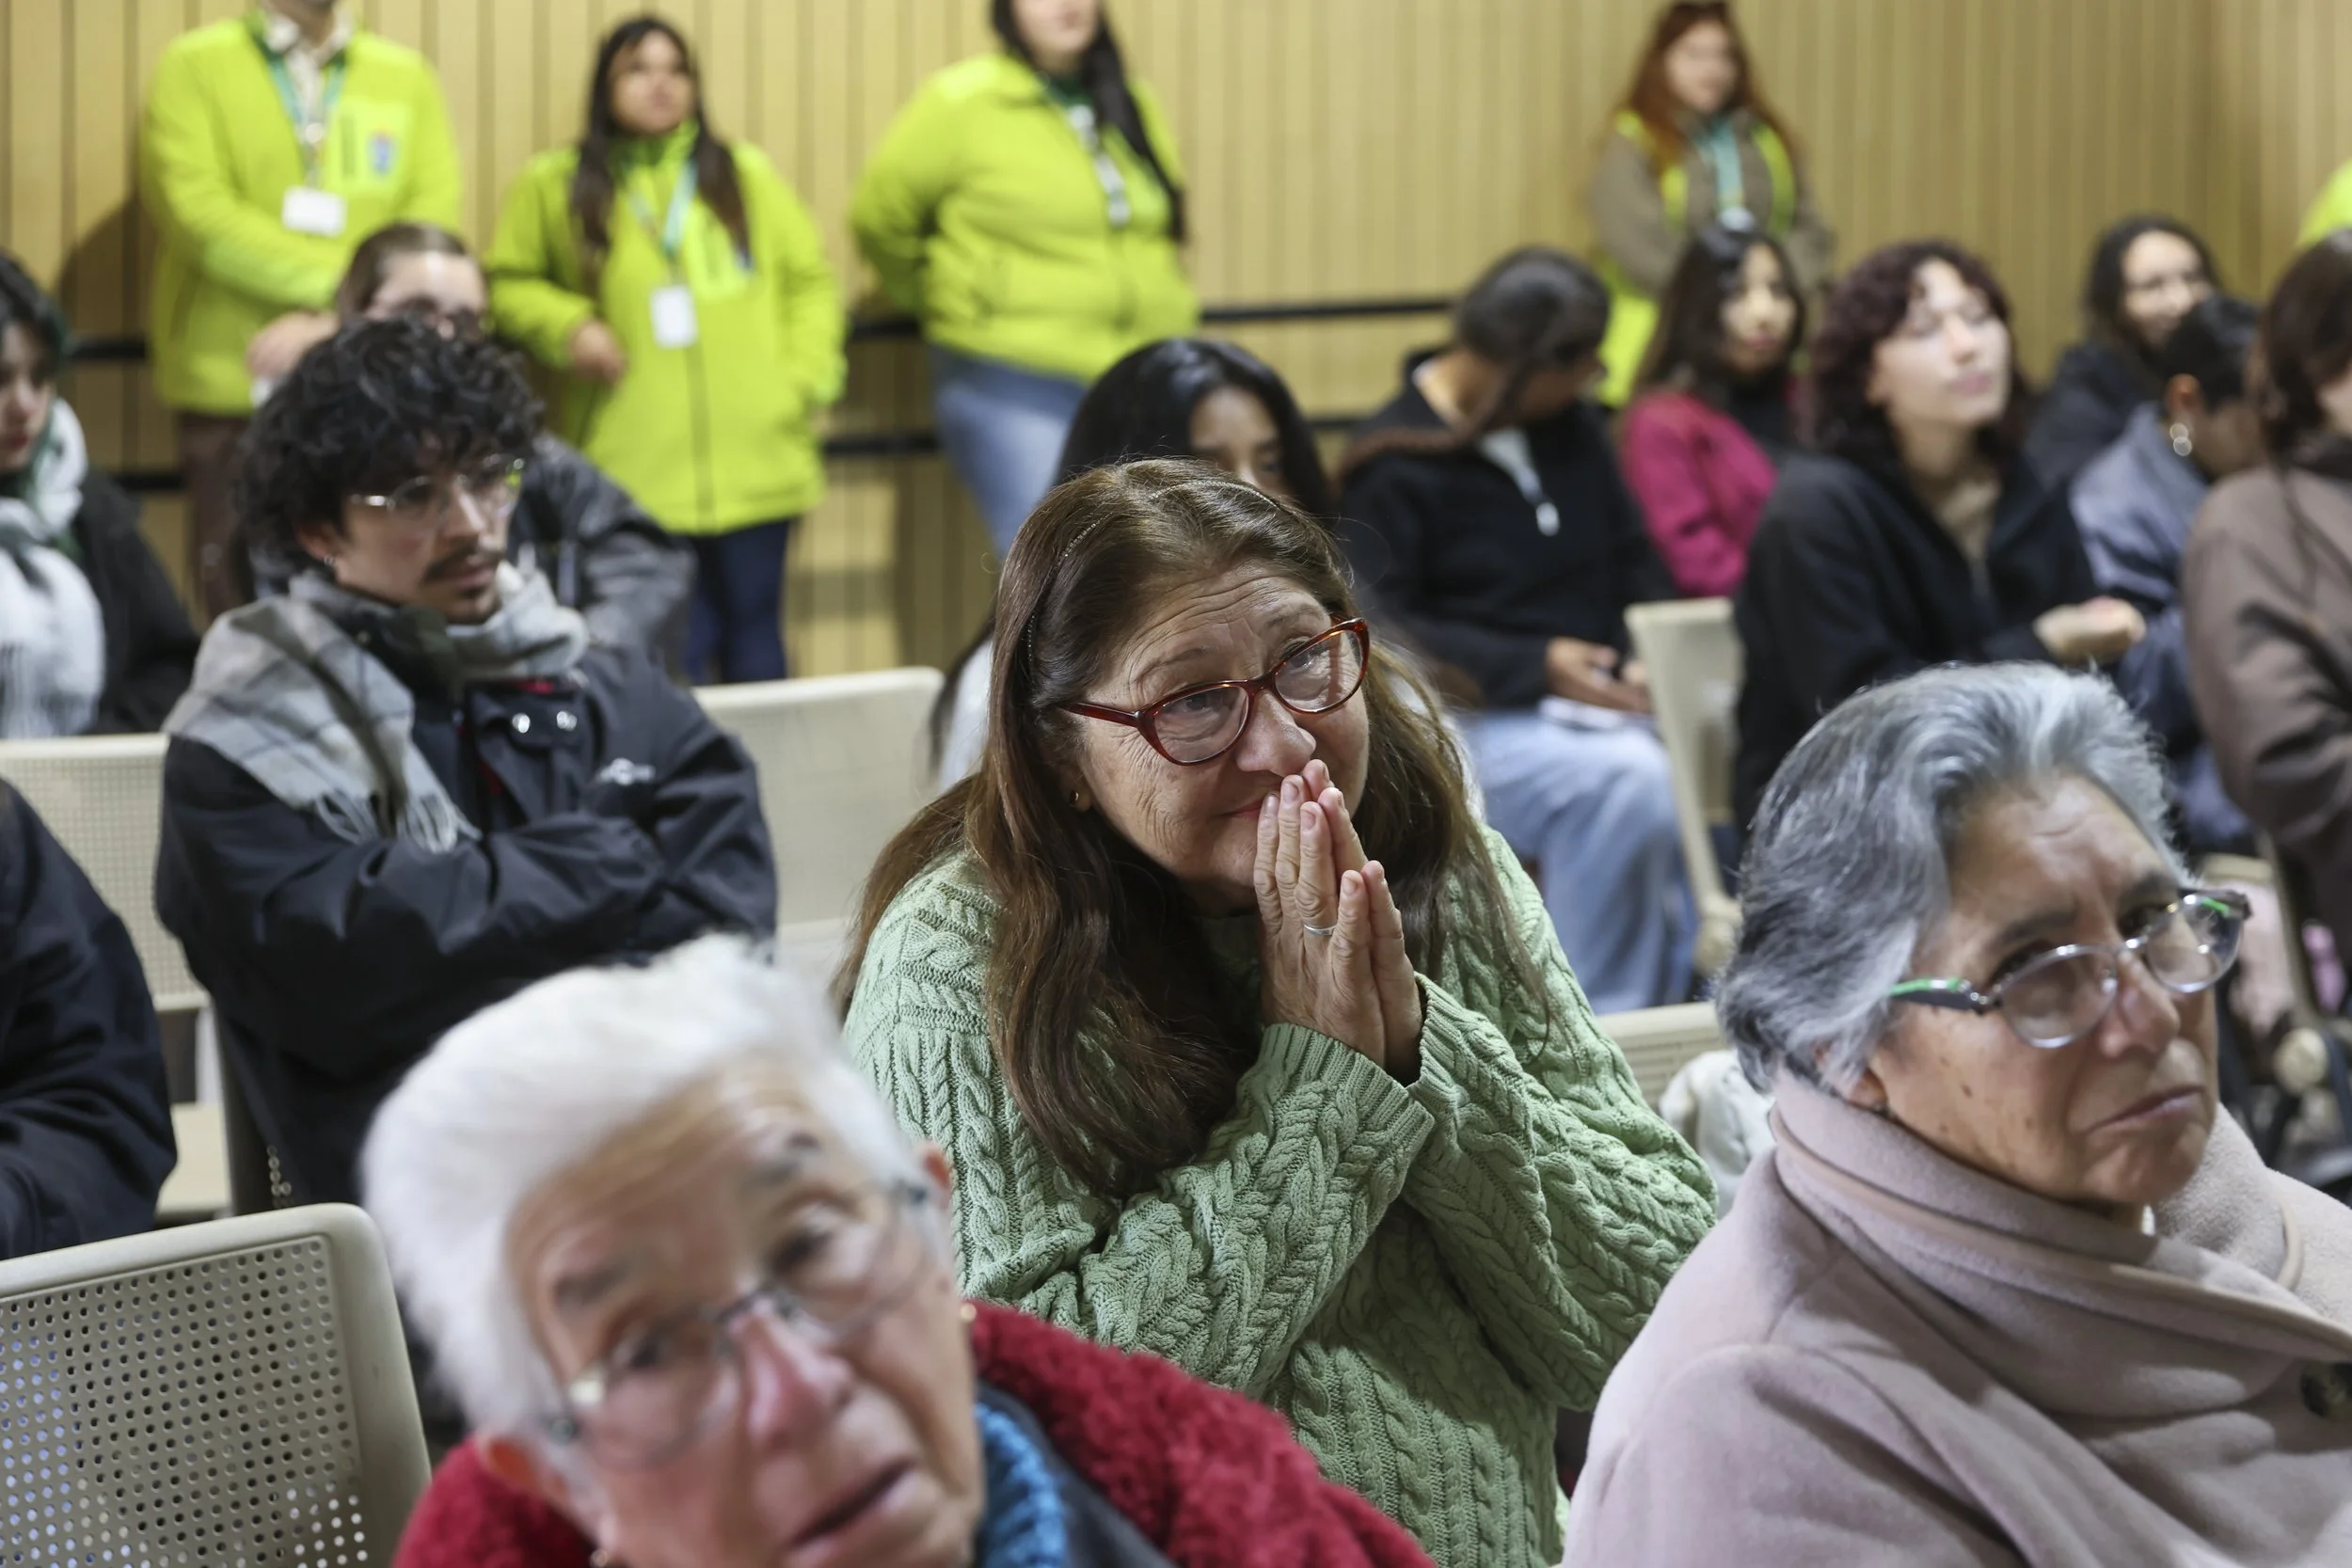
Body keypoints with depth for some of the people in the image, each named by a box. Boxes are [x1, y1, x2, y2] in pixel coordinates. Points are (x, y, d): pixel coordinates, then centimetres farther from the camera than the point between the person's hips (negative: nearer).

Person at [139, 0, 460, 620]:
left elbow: (433, 216, 0)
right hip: (235, 385, -2)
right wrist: (339, 286, -15)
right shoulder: (194, 64, 4)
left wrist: (335, 322, -13)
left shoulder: (406, 75, 11)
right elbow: (195, 208, -9)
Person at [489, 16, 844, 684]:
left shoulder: (746, 173, 10)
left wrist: (806, 377, 1)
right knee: (674, 646, -4)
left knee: (754, 631, 7)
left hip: (754, 468, 2)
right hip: (636, 471, -2)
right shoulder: (554, 185, 6)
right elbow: (508, 284, 13)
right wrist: (568, 328, -5)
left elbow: (811, 279, 13)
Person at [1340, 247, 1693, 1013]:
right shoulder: (1394, 467, -4)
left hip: (1605, 702, 6)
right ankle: (1599, 1026, -24)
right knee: (1631, 778, -35)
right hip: (1477, 719, -6)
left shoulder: (1570, 426, 16)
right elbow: (1386, 631, -10)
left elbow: (1635, 562, 19)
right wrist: (1537, 665, -18)